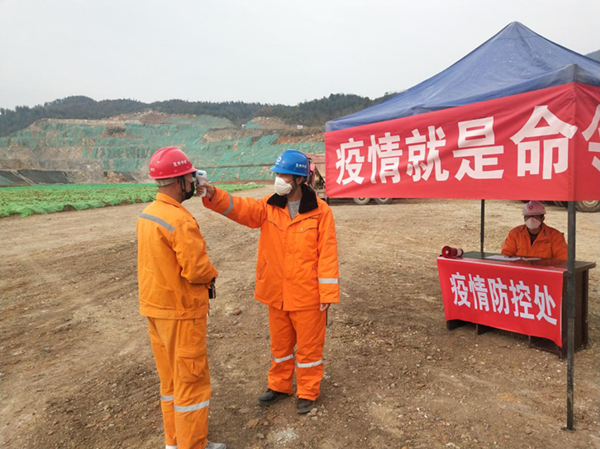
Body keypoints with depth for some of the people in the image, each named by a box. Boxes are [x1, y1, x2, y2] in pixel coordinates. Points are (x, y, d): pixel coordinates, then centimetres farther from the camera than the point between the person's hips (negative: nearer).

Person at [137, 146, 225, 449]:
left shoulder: (146, 215, 4)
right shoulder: (181, 220, -24)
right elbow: (197, 269, -25)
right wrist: (212, 274, -4)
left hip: (154, 307, 9)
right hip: (181, 311, -9)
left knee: (170, 378, 20)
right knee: (191, 381, 5)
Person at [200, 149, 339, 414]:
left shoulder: (320, 211, -12)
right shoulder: (268, 207, 0)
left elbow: (327, 253, -12)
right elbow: (239, 208, -16)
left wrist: (328, 293, -14)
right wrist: (212, 194, -35)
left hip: (307, 294, -4)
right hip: (276, 293, 4)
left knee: (308, 345, 12)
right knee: (280, 342, 21)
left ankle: (307, 392, 33)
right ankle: (279, 385, 42)